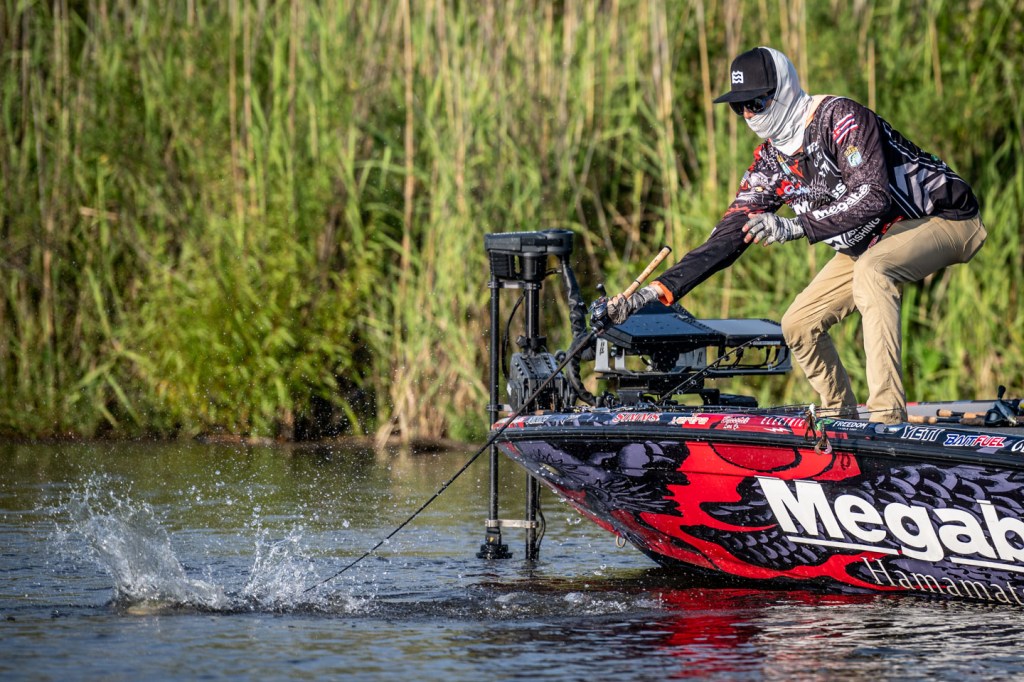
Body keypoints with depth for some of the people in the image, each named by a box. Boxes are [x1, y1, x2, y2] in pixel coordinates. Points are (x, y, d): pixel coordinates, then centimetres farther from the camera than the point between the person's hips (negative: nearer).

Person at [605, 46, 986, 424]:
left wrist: (794, 227, -42)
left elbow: (874, 197, -35)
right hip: (873, 241, 9)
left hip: (945, 219, -9)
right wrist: (657, 293, -11)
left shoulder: (840, 118, -23)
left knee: (871, 270, -37)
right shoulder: (770, 162, 0)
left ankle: (888, 417, -40)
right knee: (799, 326, 1)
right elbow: (727, 238, -1)